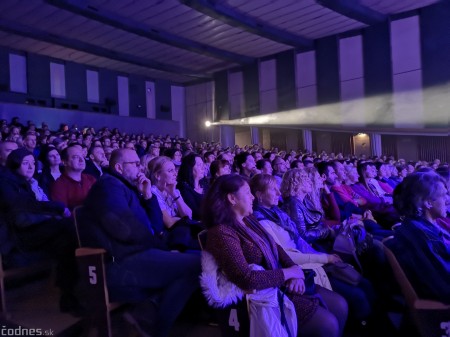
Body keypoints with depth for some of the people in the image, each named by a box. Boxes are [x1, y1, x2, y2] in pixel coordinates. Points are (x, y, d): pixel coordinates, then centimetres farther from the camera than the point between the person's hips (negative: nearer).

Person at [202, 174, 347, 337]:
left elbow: (275, 248, 12)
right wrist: (288, 272, -17)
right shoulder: (222, 232, -21)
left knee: (340, 305, 3)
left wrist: (295, 270, -8)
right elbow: (246, 279, -29)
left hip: (283, 282, 9)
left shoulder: (249, 220, 9)